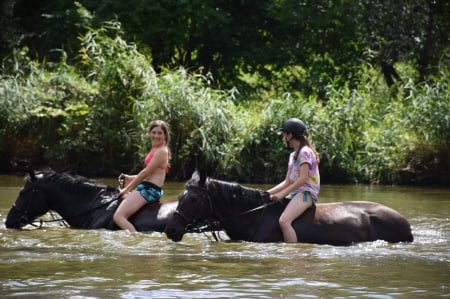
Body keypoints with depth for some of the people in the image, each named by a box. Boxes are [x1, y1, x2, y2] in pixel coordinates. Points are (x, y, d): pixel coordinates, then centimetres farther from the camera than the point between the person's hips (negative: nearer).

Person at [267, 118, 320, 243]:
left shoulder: (305, 152, -8)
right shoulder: (293, 155, 19)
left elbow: (303, 178, -17)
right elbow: (287, 182, 19)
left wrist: (282, 194, -18)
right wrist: (268, 193, 9)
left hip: (306, 193, -10)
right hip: (295, 193, 10)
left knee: (284, 221, -31)